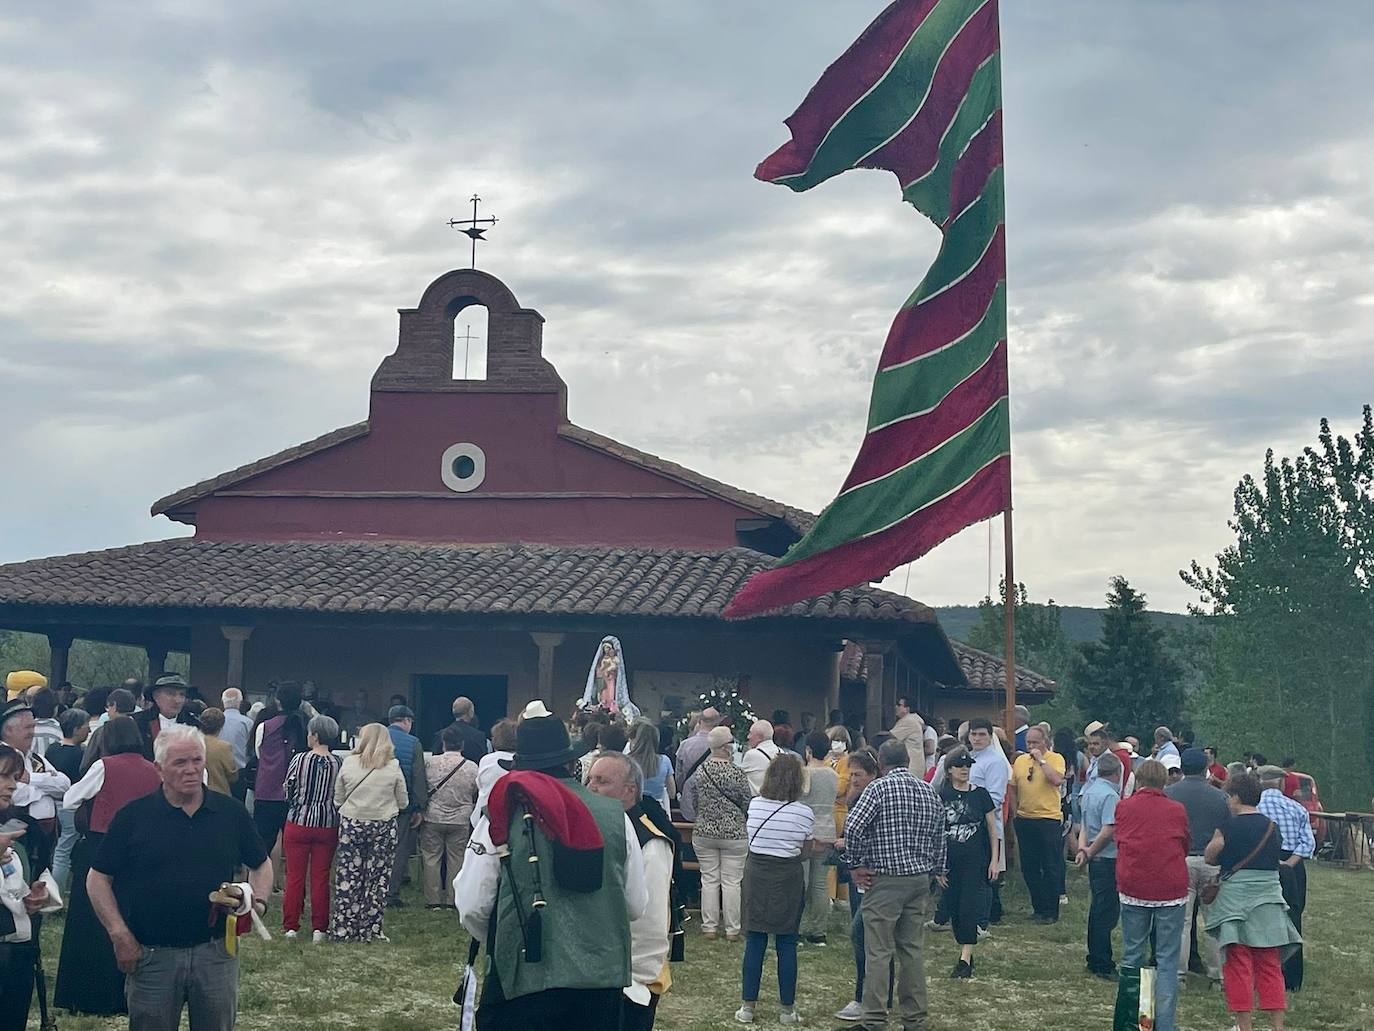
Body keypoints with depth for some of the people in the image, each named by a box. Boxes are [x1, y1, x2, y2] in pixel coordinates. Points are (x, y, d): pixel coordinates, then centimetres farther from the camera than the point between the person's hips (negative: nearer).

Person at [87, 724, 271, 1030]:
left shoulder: (231, 813, 4)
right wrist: (120, 935, -8)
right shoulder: (133, 816, -2)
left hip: (215, 953, 2)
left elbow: (261, 865, 16)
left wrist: (258, 900, -4)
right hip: (151, 956, -1)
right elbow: (98, 878, 1)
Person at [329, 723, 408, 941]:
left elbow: (337, 800, 5)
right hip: (383, 827, -1)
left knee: (347, 880, 7)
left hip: (351, 825, 1)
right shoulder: (393, 768, -3)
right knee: (377, 880, 6)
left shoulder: (348, 763, -2)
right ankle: (370, 931, 7)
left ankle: (342, 930, 10)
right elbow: (403, 803, 4)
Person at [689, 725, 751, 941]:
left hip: (704, 832, 3)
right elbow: (748, 804, -7)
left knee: (709, 880, 10)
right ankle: (731, 929, 9)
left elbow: (693, 803, 6)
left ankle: (709, 926, 13)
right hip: (734, 834, -3)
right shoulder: (736, 773, -14)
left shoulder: (700, 771, -3)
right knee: (731, 882, 4)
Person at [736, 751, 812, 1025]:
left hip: (756, 875, 2)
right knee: (787, 945, 6)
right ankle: (787, 1009, 13)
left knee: (754, 942, 8)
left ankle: (747, 1006, 11)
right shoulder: (804, 813, -10)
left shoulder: (754, 805, -2)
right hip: (788, 878, -2)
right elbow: (807, 849, -3)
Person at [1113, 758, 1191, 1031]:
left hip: (1133, 888, 1)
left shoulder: (1124, 807, 3)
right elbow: (1185, 847, 12)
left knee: (1132, 957, 10)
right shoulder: (1178, 810, 2)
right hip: (1171, 890, -1)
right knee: (1167, 960, 2)